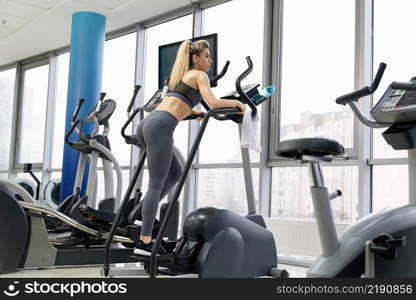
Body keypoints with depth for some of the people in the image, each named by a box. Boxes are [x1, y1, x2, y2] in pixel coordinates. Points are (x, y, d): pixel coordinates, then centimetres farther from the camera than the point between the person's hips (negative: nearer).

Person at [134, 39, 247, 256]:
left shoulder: (182, 75, 28)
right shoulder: (199, 75, 4)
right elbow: (213, 103, -11)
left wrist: (193, 112, 43)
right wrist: (236, 102, 6)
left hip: (147, 123, 9)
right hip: (160, 128, -9)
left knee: (174, 173, 22)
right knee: (157, 184, -9)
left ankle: (145, 211, 14)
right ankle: (144, 243, -10)